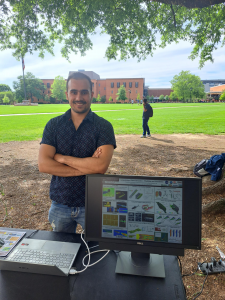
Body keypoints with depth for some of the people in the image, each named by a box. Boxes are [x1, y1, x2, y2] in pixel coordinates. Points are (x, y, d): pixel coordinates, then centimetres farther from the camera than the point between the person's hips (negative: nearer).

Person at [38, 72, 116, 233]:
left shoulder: (104, 126, -10)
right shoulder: (54, 125, -2)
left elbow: (101, 166, -23)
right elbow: (43, 165, -13)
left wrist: (62, 158, -16)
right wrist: (86, 168, -19)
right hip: (60, 204, 3)